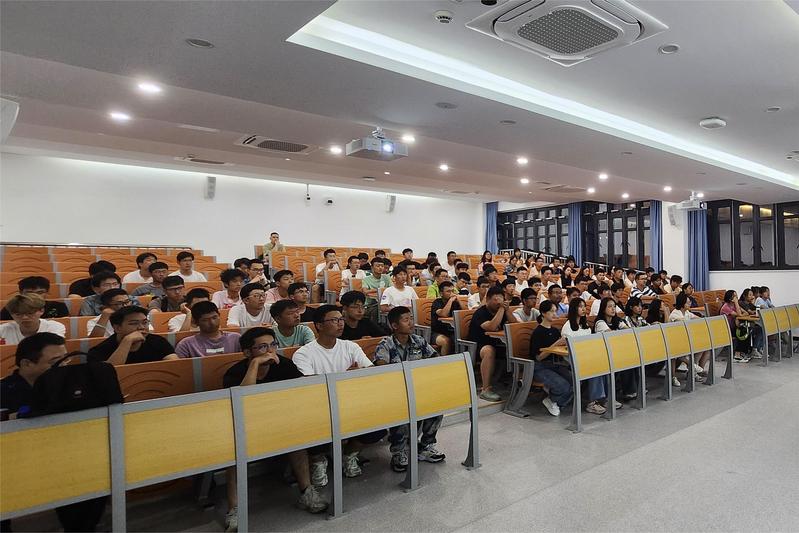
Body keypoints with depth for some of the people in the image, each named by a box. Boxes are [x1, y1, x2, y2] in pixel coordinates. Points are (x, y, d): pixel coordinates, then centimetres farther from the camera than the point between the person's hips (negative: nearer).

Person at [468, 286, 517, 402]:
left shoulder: (501, 310, 10)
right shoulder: (480, 313, -13)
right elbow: (492, 327, -31)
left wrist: (507, 309, -15)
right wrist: (501, 309, -24)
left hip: (496, 343, 7)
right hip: (478, 345, -7)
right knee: (489, 351, -39)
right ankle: (485, 390, -33)